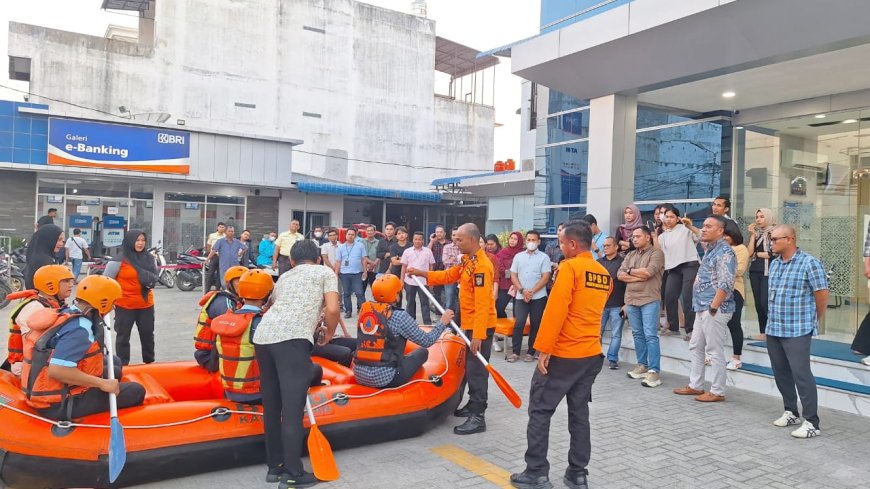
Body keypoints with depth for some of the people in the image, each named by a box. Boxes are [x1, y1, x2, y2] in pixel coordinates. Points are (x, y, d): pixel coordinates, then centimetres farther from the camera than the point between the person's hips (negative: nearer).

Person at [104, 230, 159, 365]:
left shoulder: (149, 258, 5)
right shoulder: (119, 260, -10)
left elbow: (155, 277, 13)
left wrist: (150, 282, -8)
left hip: (146, 305, 5)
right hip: (124, 306, -5)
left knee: (148, 335, 14)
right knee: (123, 336, 7)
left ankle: (149, 363, 29)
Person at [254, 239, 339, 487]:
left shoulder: (284, 276, 31)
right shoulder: (325, 272, 17)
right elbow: (332, 309, 2)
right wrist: (328, 334, 21)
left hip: (263, 335, 6)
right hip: (292, 338, -6)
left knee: (271, 404, 15)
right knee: (293, 406, -3)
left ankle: (275, 466, 25)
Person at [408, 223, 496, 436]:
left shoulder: (482, 266, -22)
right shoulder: (467, 260, 9)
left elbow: (482, 304, -26)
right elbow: (448, 275, 17)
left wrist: (478, 335, -27)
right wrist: (421, 273, 10)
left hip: (480, 327, -10)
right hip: (469, 325, 10)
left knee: (476, 371, -5)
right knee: (470, 368, 19)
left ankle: (478, 417, 2)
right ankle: (473, 405, 31)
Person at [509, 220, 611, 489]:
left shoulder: (569, 267, -14)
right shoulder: (604, 274, 8)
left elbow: (555, 310, -19)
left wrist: (544, 348, -16)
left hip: (563, 354, -7)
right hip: (592, 354, 7)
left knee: (540, 410, 4)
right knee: (579, 413, 14)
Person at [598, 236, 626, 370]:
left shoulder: (623, 262, -2)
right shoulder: (599, 262, 12)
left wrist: (626, 304, -10)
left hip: (617, 306, -4)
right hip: (600, 304, 4)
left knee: (616, 334, 2)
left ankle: (612, 359, 8)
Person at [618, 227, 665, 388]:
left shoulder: (656, 253, -2)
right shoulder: (630, 255, 15)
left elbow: (648, 272, -16)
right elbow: (620, 275, 5)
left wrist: (630, 271, -1)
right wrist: (639, 277, -9)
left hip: (649, 300, -6)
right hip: (631, 299, 6)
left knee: (650, 335, -9)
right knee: (637, 334, 11)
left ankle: (654, 371, -9)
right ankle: (642, 365, 20)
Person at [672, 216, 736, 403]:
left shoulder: (724, 251, -14)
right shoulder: (710, 249, 16)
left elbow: (726, 284, -22)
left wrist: (713, 307, -21)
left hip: (715, 310, -10)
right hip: (702, 308, 10)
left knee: (715, 351, -2)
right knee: (696, 347, 15)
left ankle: (717, 392, 8)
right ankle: (695, 385, 25)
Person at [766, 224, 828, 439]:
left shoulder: (809, 263, -11)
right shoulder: (775, 263, 12)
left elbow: (822, 296, -7)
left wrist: (814, 321, 5)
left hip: (797, 331, -7)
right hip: (773, 329, 7)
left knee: (801, 374, -7)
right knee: (780, 373, 13)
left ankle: (811, 423, 0)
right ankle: (791, 412, 28)